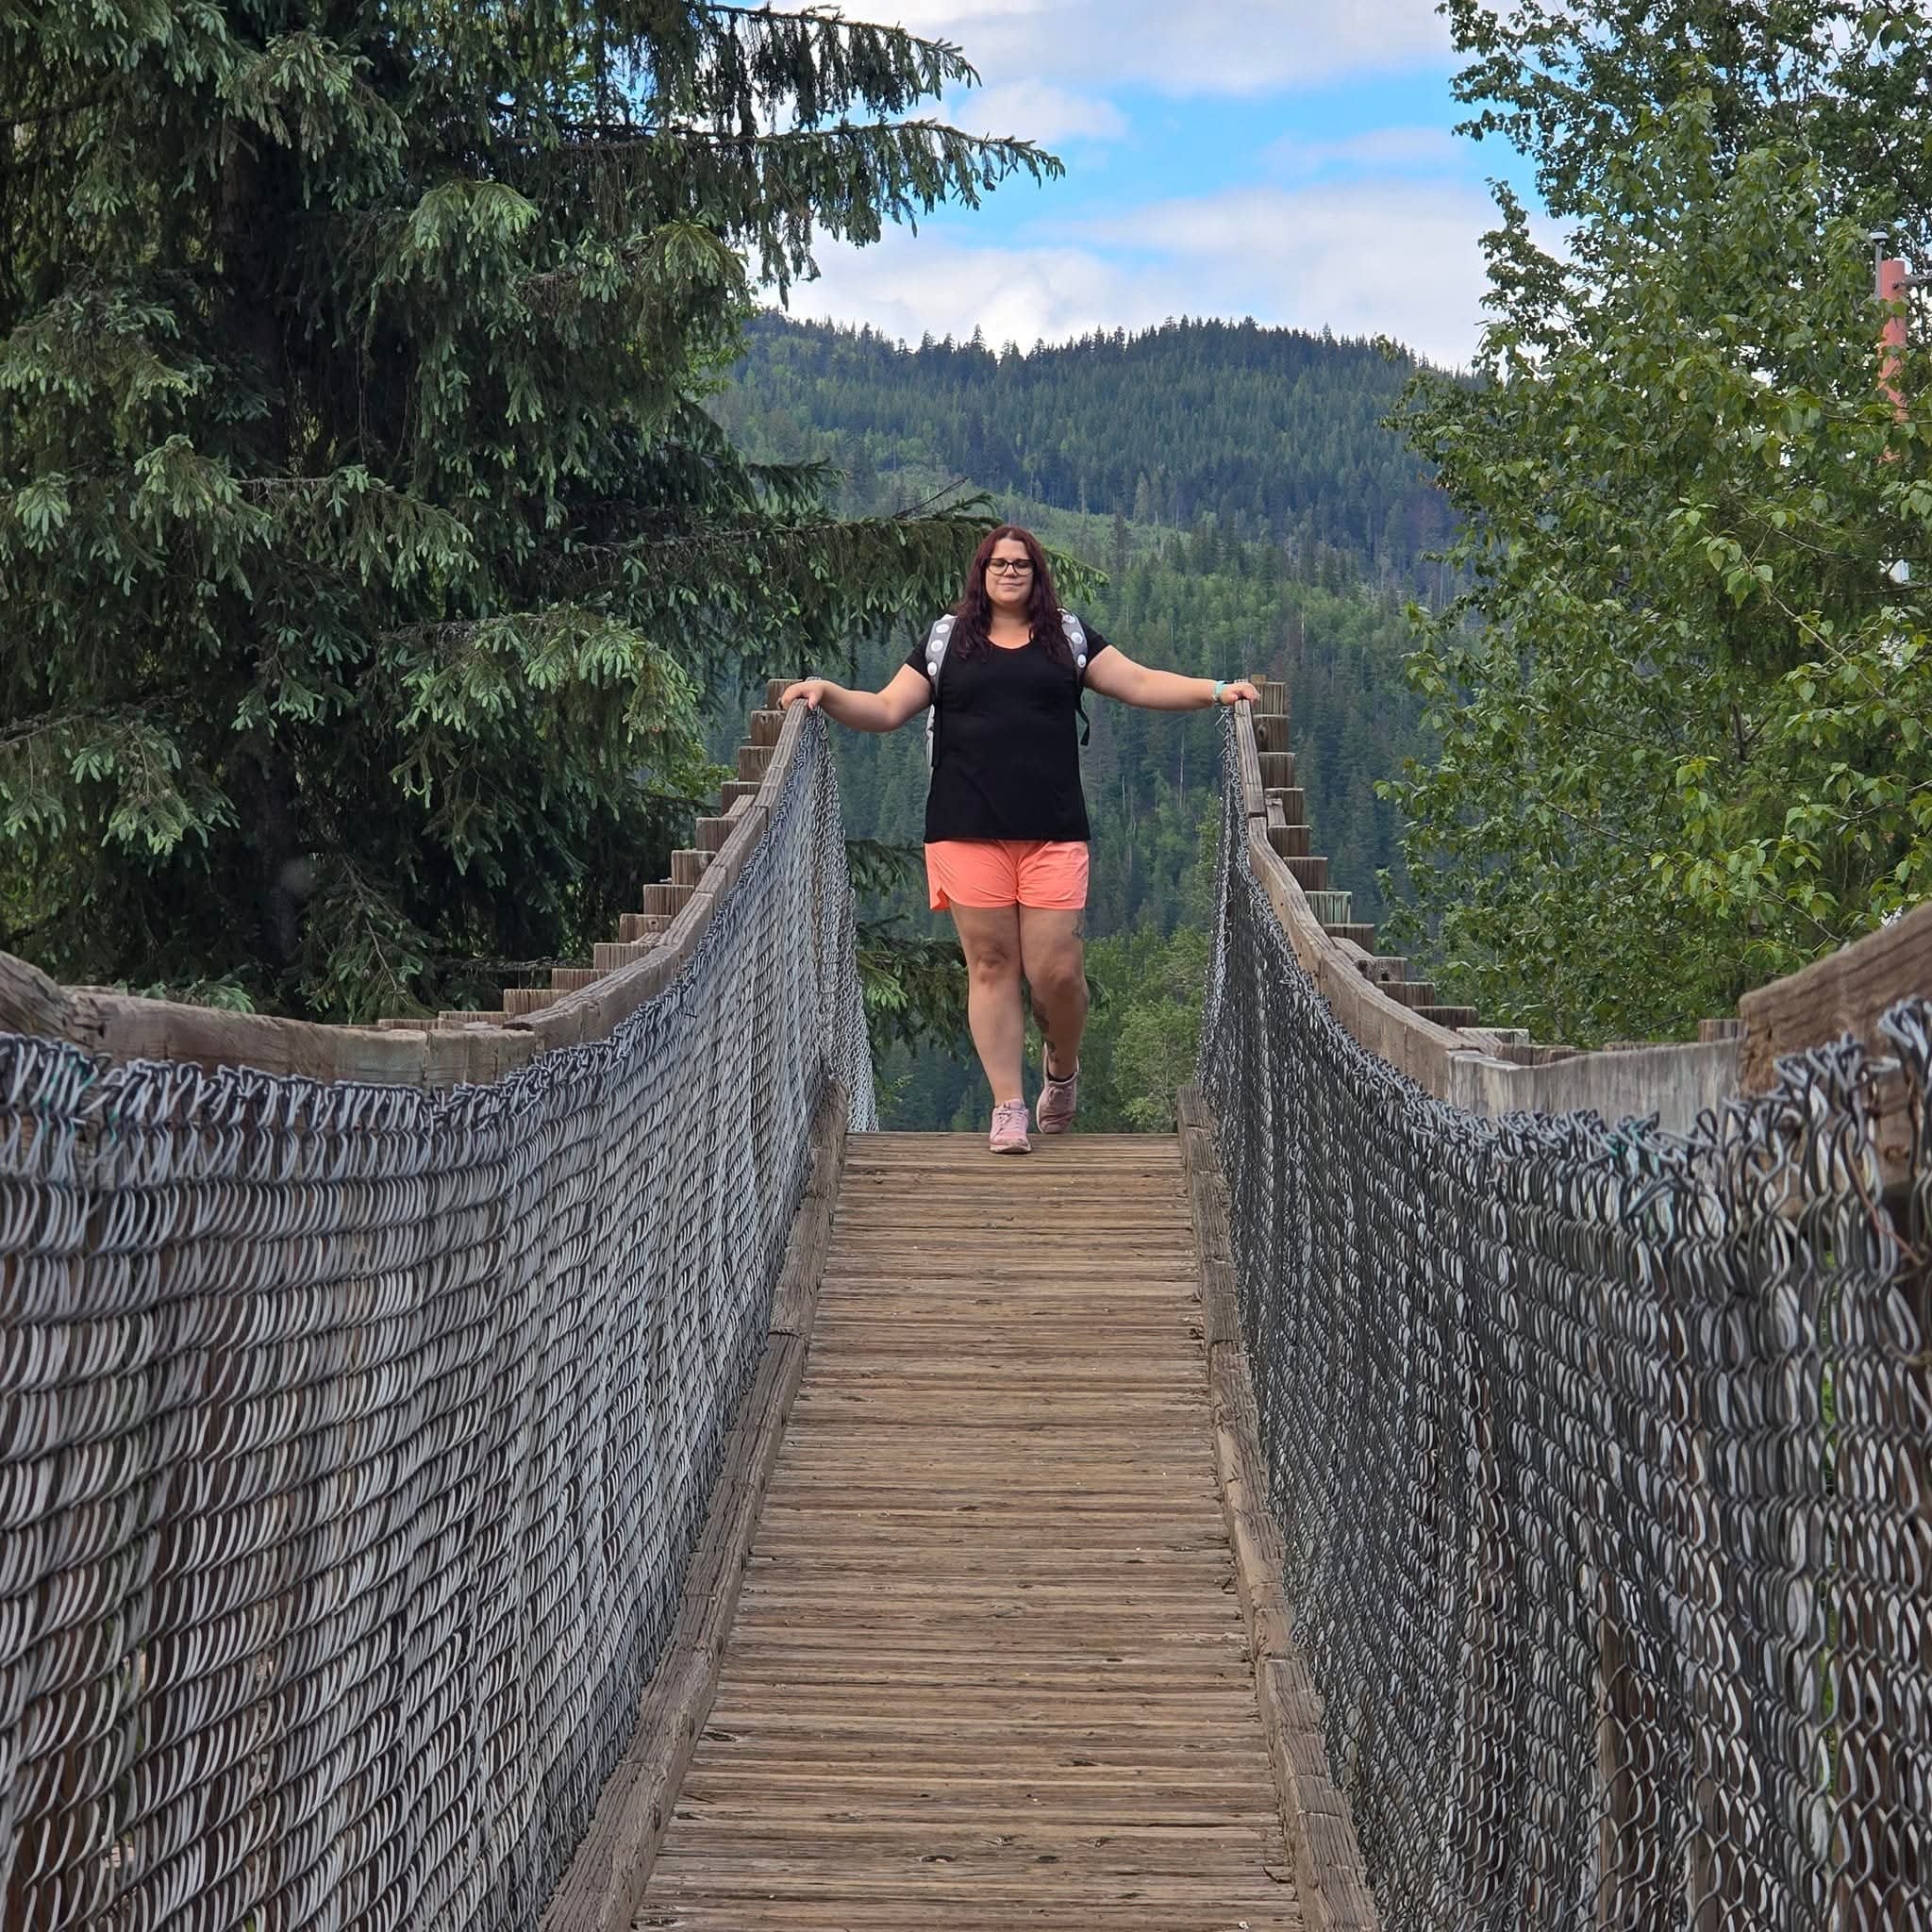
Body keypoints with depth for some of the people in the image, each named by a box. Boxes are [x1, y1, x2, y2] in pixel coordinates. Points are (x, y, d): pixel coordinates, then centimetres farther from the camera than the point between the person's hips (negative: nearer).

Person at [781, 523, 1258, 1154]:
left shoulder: (1069, 639, 15)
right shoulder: (947, 643, 14)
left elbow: (1141, 684, 12)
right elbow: (886, 709, 13)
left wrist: (1217, 691, 1)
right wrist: (828, 694, -3)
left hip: (1052, 833, 0)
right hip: (968, 832, 0)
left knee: (1056, 969, -6)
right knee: (991, 964, -2)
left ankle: (1062, 1070, 24)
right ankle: (1008, 1108, 4)